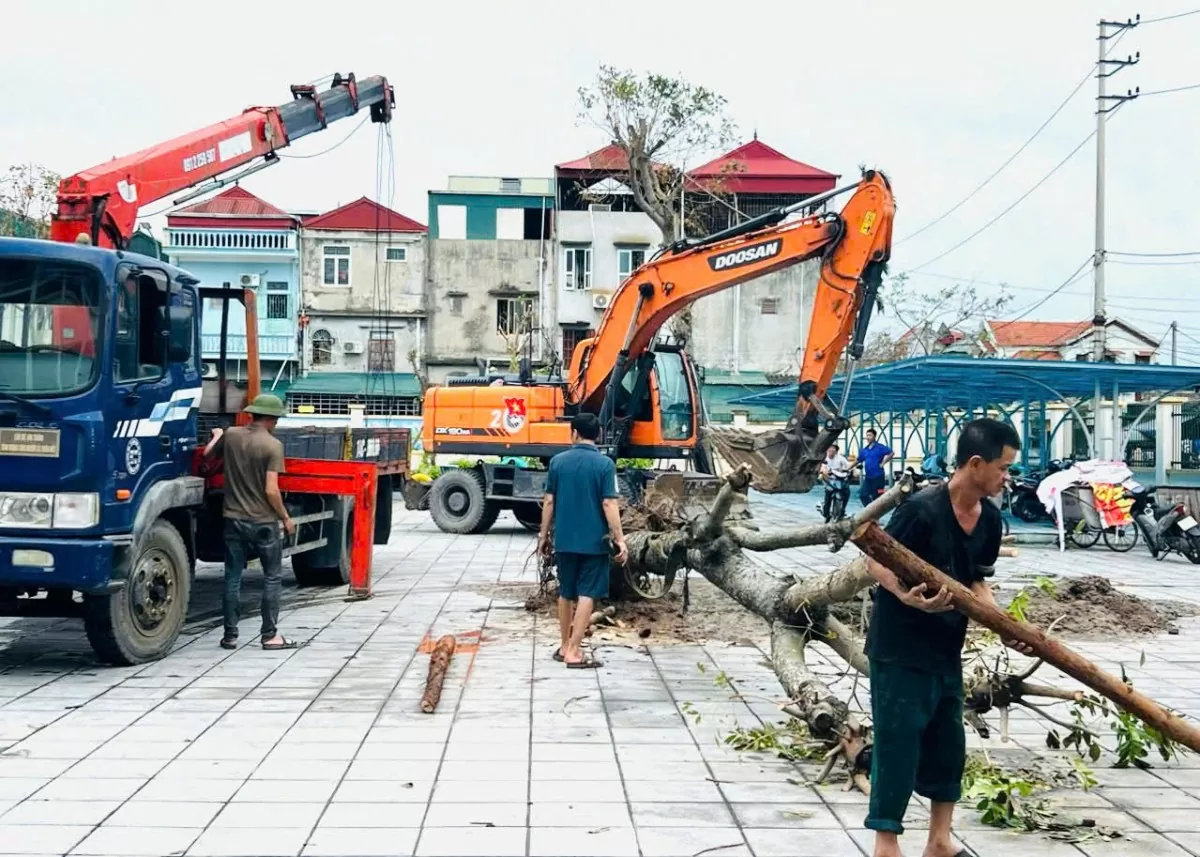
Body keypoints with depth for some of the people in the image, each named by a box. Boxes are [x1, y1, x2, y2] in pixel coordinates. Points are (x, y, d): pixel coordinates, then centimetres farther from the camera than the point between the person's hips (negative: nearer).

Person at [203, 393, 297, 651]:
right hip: (263, 522, -4)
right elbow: (271, 490, -18)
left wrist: (217, 436, 41)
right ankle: (270, 635, 8)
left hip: (234, 520, 4)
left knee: (233, 578, 10)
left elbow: (208, 454, 22)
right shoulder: (273, 445, -14)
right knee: (272, 578, 7)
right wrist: (286, 518, -5)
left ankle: (230, 635, 14)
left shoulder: (230, 436, 1)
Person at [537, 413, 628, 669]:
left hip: (564, 540, 4)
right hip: (593, 541, -3)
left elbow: (549, 501, 4)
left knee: (566, 593, 16)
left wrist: (544, 535, 13)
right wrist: (620, 540, -9)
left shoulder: (558, 461, 1)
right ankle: (574, 652, -3)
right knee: (586, 595, 1)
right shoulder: (605, 464, -9)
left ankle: (564, 646, 26)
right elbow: (609, 504, -13)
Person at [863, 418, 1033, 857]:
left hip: (948, 650, 8)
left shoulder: (989, 518, 2)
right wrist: (906, 596, -32)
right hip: (900, 649, -8)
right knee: (897, 744, -2)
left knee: (949, 744, 15)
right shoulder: (921, 508, -21)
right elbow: (876, 561, -15)